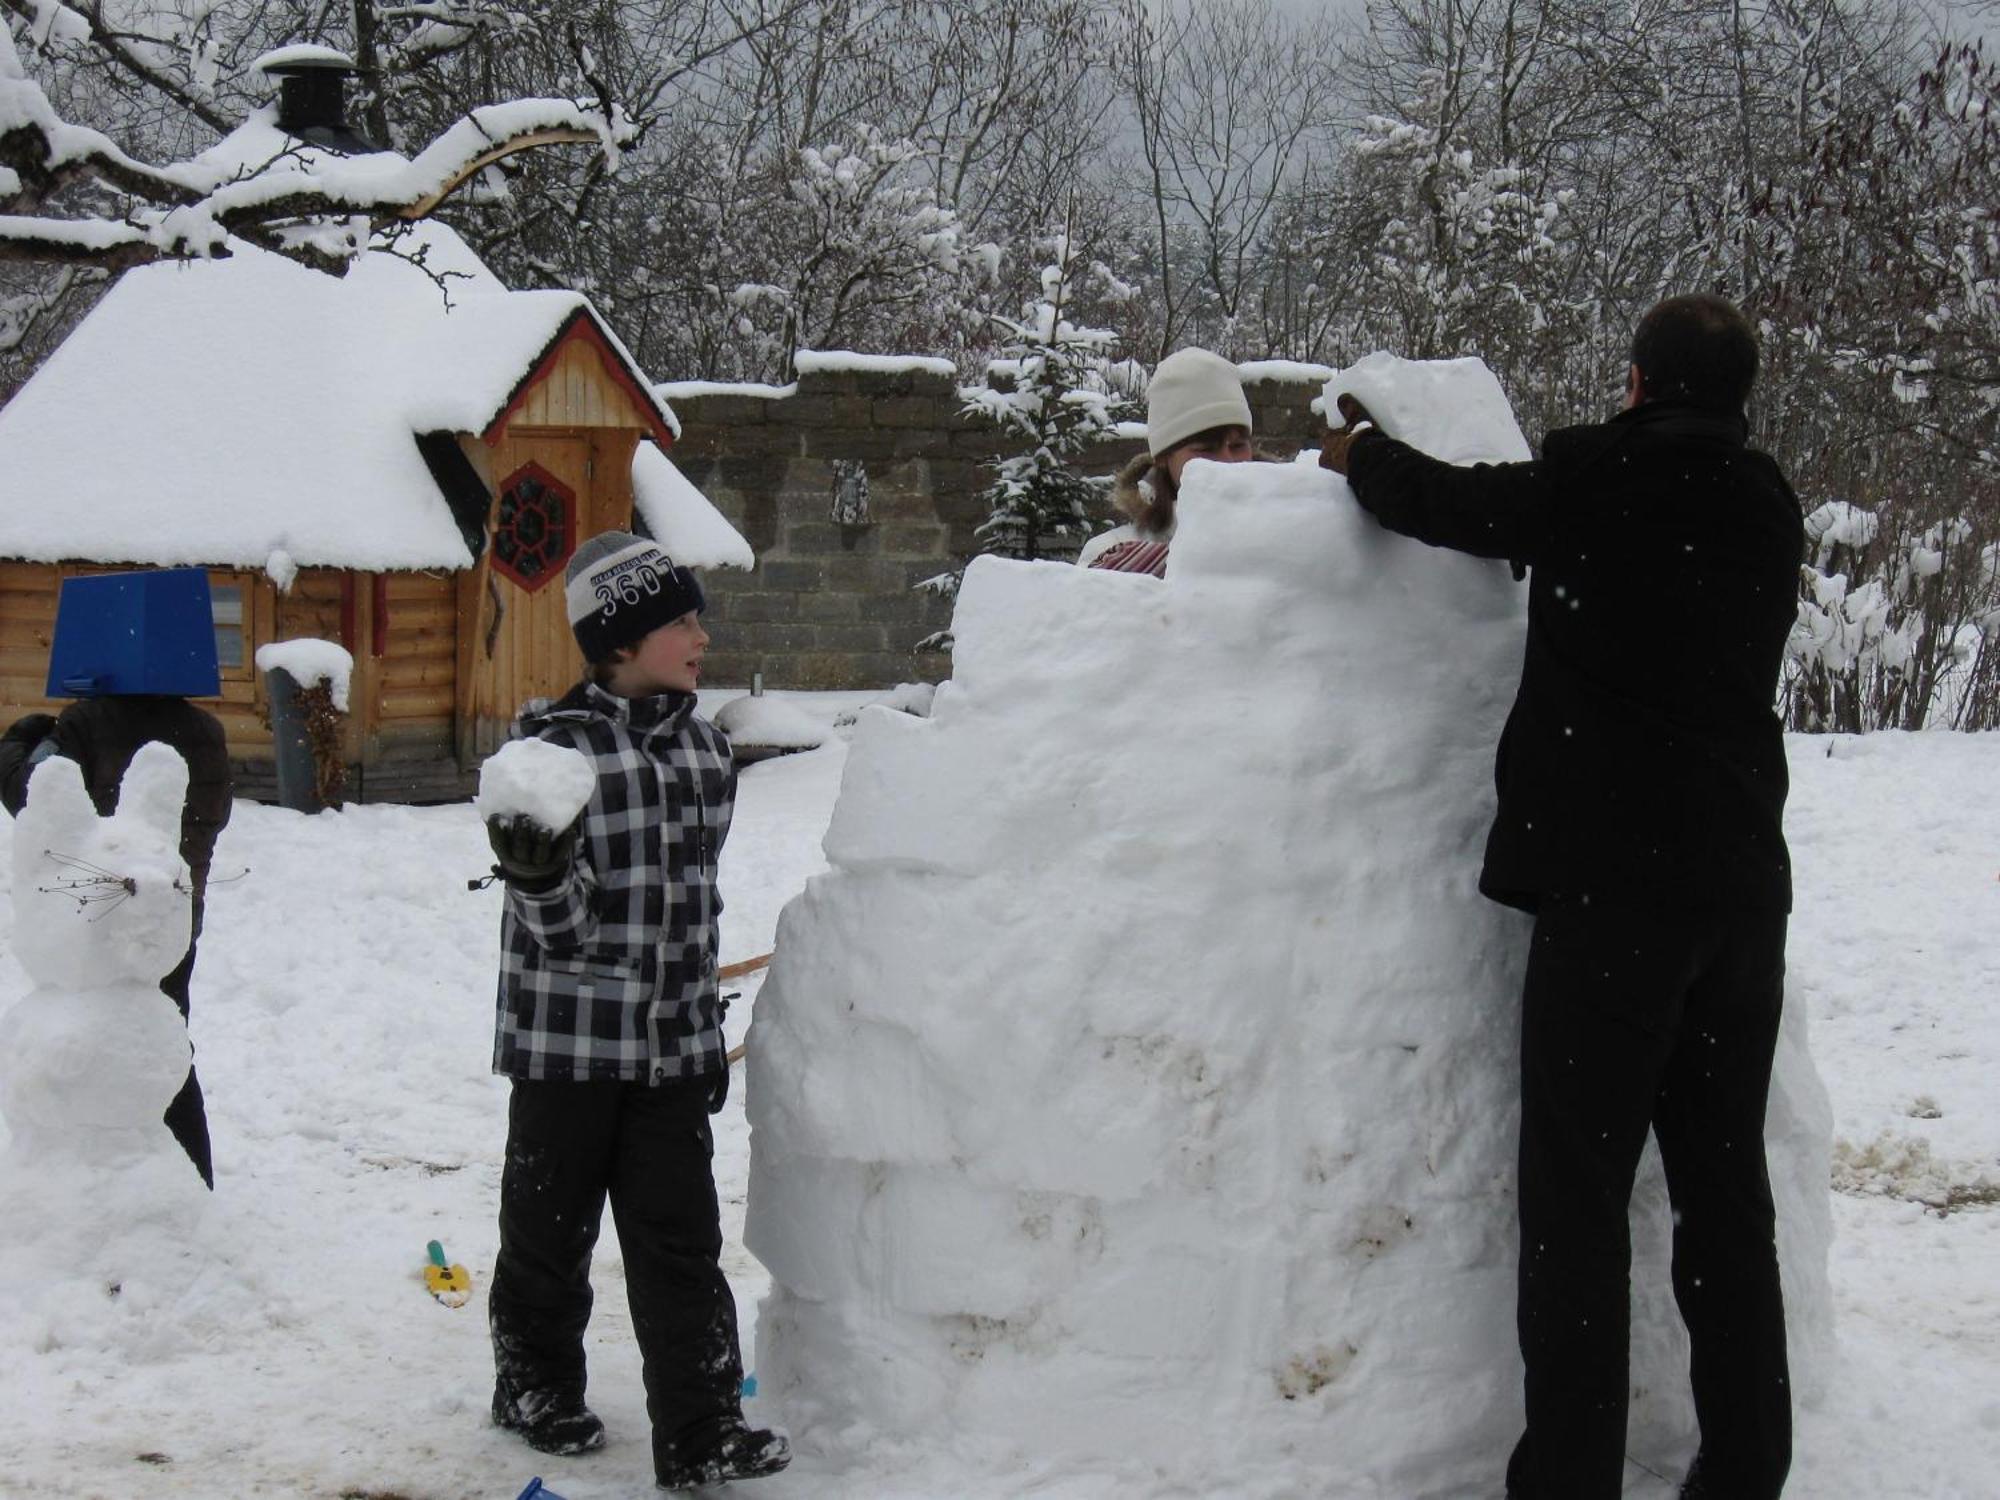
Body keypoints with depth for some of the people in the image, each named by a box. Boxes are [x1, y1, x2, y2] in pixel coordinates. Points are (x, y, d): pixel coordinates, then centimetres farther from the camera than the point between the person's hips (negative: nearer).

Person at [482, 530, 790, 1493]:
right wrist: (537, 874, -34)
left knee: (680, 1240, 1)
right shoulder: (557, 747, -12)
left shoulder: (703, 746, 8)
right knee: (552, 1225, 10)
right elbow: (562, 925, -12)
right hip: (569, 1040, -4)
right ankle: (536, 1388, 30)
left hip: (673, 1043, 4)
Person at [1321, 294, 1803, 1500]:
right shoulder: (1769, 510, 11)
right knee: (1727, 1188, 12)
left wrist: (1359, 449, 22)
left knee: (1577, 1193, -4)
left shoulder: (1602, 476, -8)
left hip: (1614, 880, -6)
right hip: (1744, 884, 6)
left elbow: (1443, 503, 1)